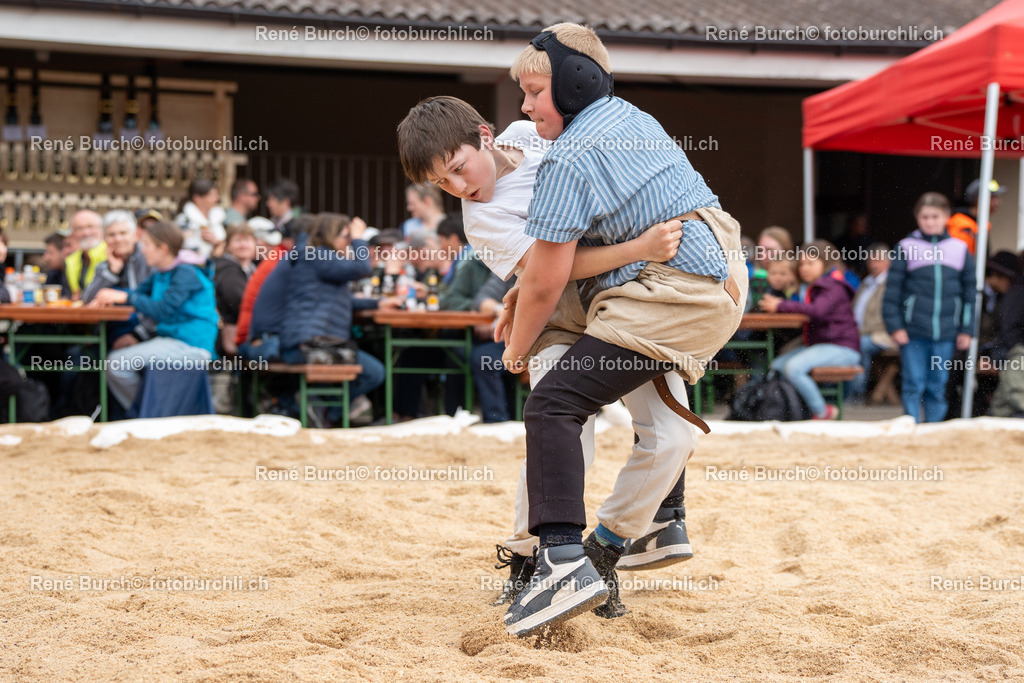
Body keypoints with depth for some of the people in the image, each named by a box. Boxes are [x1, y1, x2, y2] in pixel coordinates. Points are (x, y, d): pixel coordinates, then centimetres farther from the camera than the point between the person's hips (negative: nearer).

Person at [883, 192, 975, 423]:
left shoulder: (960, 249, 7)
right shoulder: (906, 248, 1)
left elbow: (970, 291, 11)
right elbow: (892, 290, 1)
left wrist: (967, 330, 7)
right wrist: (895, 326, -6)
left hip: (946, 333, 2)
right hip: (913, 331, -2)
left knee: (938, 387, 8)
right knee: (913, 386, -1)